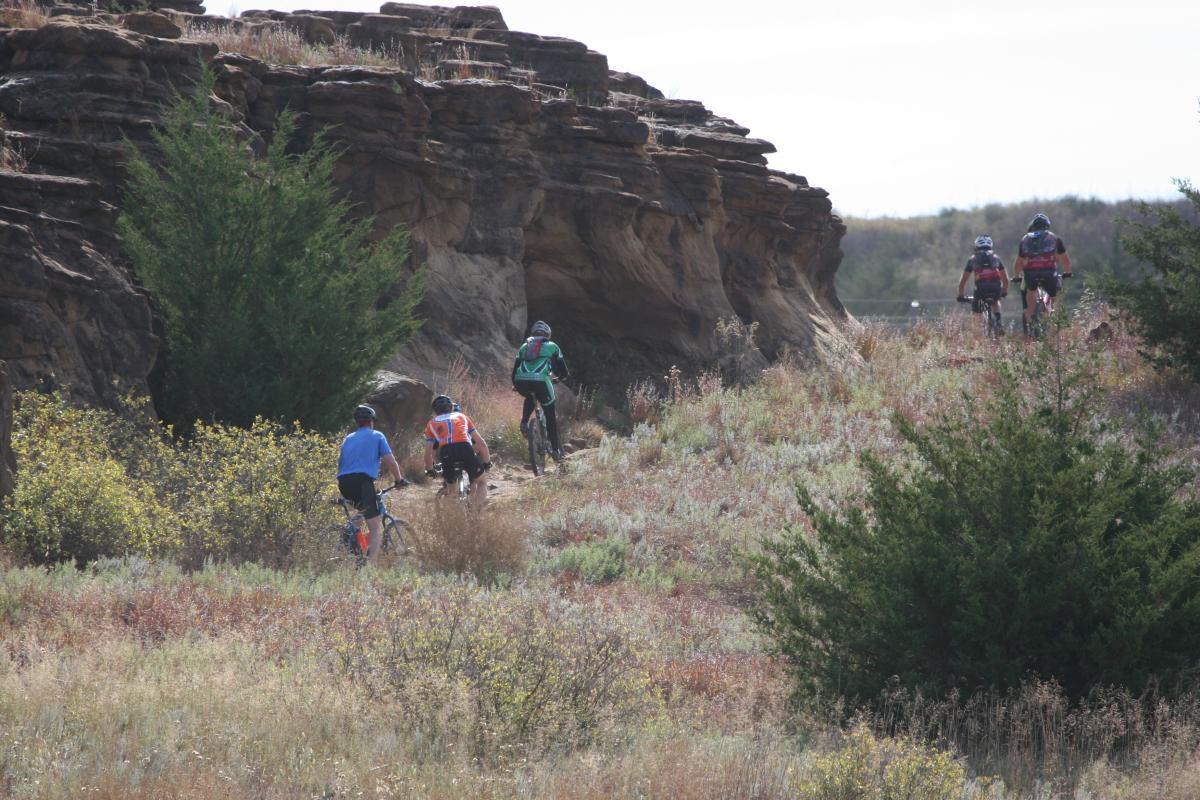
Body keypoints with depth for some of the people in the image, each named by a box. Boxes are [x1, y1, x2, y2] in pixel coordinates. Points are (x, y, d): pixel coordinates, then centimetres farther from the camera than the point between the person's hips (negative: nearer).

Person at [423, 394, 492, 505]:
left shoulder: (432, 424, 25)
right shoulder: (462, 417, 28)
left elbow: (428, 453, 22)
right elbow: (481, 444, 26)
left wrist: (430, 471, 38)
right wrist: (487, 463, 37)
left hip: (446, 454, 0)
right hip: (466, 449, 0)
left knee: (450, 486, 24)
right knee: (480, 482, 19)